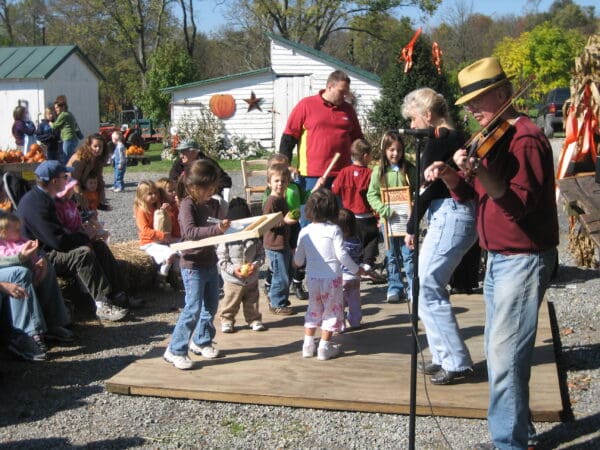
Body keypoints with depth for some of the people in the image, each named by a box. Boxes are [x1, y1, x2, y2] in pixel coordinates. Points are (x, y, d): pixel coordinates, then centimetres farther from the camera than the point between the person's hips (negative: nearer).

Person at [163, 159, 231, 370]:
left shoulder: (209, 204, 8)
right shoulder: (188, 204, -16)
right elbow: (190, 231, -32)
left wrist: (225, 226, 7)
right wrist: (216, 229, -41)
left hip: (210, 262, 8)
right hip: (192, 265, -8)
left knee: (211, 305, 17)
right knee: (193, 309, -9)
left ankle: (202, 341, 34)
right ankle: (175, 350, 0)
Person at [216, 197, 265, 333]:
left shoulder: (254, 238, -2)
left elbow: (261, 254, 3)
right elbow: (222, 260, -12)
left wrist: (255, 265, -14)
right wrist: (233, 269, -23)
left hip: (251, 279, 3)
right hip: (233, 280, -3)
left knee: (252, 302, 16)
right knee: (230, 303, 9)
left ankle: (254, 320, 31)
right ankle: (227, 320, 26)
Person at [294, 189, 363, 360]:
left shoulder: (304, 232, -2)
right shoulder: (334, 230, -12)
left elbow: (298, 260, 4)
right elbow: (341, 255, -13)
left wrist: (297, 262, 28)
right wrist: (356, 269, 1)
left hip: (312, 278, 4)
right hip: (331, 277, -4)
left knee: (313, 309, 19)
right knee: (331, 310, 10)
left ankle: (308, 344, 20)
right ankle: (324, 347, 10)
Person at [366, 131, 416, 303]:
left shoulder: (409, 170, 2)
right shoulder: (378, 171, 1)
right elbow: (371, 194, -1)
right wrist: (384, 209, -16)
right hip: (387, 219, 1)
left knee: (408, 254, 0)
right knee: (392, 256, 10)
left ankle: (412, 287, 7)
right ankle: (394, 288, 19)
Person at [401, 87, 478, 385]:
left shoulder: (438, 140, -11)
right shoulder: (456, 137, 17)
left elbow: (425, 187, -12)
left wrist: (411, 227, -4)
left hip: (449, 217, -10)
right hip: (459, 215, 10)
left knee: (427, 289, -6)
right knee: (432, 287, 15)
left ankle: (456, 362, -3)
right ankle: (445, 358, 20)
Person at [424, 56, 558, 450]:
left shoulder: (526, 139, -16)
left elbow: (519, 204, -24)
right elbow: (468, 193, 15)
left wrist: (479, 172, -35)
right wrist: (449, 176, -5)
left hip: (523, 260, -10)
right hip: (498, 258, 10)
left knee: (506, 354, -10)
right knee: (499, 350, 15)